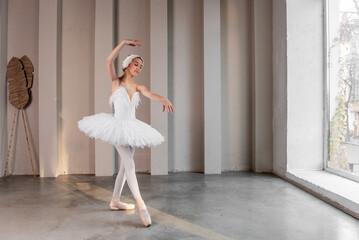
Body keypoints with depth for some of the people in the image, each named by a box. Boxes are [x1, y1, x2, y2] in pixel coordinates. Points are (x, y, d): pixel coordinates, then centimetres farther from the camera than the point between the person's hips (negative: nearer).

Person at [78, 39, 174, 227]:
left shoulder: (138, 87, 7)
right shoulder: (116, 82, -2)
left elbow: (151, 95, -14)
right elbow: (109, 61, -19)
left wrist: (164, 99, -35)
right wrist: (124, 43, -19)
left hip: (131, 128, 6)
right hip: (118, 126, -6)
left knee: (124, 166, 13)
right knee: (130, 164, -14)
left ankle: (115, 201, 28)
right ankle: (141, 205, -13)